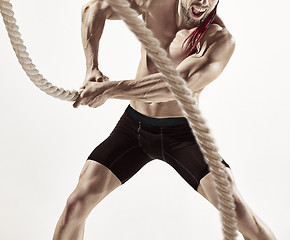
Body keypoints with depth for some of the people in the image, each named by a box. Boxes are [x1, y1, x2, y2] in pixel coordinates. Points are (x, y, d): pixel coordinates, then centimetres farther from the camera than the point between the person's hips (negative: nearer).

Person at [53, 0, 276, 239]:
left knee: (236, 209, -18)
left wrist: (108, 89, -33)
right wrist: (92, 68, -13)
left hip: (181, 133, -3)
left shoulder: (220, 39, -19)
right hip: (133, 126, 3)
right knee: (77, 203, -5)